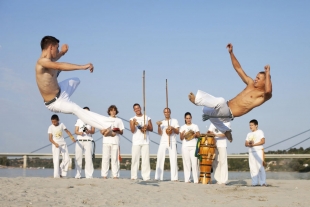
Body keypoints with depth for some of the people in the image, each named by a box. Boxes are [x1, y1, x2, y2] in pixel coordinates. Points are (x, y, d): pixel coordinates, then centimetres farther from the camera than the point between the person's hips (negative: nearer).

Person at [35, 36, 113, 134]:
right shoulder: (42, 61, -29)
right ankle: (106, 125, -36)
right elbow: (59, 66, -47)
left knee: (75, 80, 30)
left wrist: (62, 52, 1)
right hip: (55, 103, -10)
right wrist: (83, 67, -51)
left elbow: (54, 58, 24)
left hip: (59, 92, 10)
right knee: (76, 109, -32)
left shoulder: (48, 59, -1)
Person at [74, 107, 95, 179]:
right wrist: (79, 133, -13)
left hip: (88, 141, -1)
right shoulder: (79, 120, 17)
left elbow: (93, 131, 4)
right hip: (79, 141, 1)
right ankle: (78, 174, 0)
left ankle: (89, 175, -11)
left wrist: (88, 131, -19)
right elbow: (76, 131, 10)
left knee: (88, 158, -9)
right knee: (78, 158, -3)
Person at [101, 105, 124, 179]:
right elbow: (102, 131, 14)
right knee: (105, 158, -5)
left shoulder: (119, 120, 17)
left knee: (115, 158, -5)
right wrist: (104, 131, -8)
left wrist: (117, 131, -9)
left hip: (115, 141, 0)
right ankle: (104, 175, -4)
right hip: (106, 141, 0)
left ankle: (115, 175, -5)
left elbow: (121, 132, 12)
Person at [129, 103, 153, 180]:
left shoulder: (147, 118, 11)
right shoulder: (132, 119, 8)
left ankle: (146, 177, -5)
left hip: (145, 142, 0)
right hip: (136, 142, 0)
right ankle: (134, 176, 0)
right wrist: (134, 124, -21)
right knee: (135, 159, -4)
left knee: (146, 159, -5)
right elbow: (132, 130, -3)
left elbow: (151, 129, 11)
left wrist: (147, 127, -10)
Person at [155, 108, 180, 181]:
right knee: (160, 158, -5)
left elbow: (177, 132, 4)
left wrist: (173, 128, -14)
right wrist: (159, 126, -11)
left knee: (173, 159, -8)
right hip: (163, 142, 2)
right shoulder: (162, 122, 14)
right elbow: (160, 133, 4)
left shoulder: (174, 121, 10)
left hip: (172, 142, -2)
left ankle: (174, 178, -9)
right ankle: (158, 177, -3)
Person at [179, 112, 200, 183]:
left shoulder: (195, 126, 12)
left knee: (194, 163, -9)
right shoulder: (182, 127, 12)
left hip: (193, 146, -1)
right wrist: (183, 134, -13)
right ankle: (187, 179, -1)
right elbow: (181, 138, 7)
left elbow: (199, 135, 9)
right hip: (185, 146, 1)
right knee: (186, 163, -3)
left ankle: (196, 179, -9)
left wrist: (195, 134, -11)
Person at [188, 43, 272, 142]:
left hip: (229, 113, -9)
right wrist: (231, 53, 6)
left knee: (221, 101, -40)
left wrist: (268, 74, -29)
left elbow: (268, 90, -37)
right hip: (225, 108, 9)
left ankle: (196, 99, -23)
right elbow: (238, 68, 14)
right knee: (207, 110, 32)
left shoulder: (264, 95, -9)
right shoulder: (251, 84, 12)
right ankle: (225, 130, 33)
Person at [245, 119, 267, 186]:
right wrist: (249, 144, -9)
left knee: (260, 166, -12)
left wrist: (253, 144, -14)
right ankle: (255, 182, 2)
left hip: (258, 151, -6)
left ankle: (263, 182, -13)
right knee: (253, 168, 0)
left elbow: (262, 141, -8)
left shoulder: (260, 132, 4)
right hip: (251, 152, 6)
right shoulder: (249, 134, 22)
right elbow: (246, 144, 14)